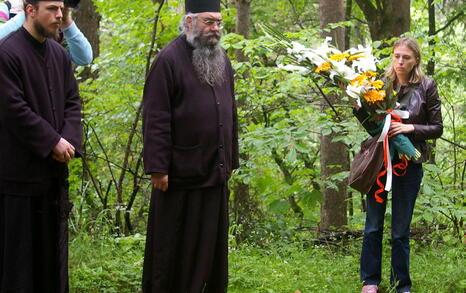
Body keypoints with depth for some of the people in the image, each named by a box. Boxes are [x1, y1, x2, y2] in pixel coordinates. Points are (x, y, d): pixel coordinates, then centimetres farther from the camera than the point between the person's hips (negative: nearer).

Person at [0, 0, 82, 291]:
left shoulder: (60, 54, 10)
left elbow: (73, 102, 10)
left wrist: (68, 141, -7)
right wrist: (53, 142, -14)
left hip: (54, 167, 7)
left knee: (52, 242, 12)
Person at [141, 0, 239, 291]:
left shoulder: (222, 60, 12)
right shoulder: (170, 60, -10)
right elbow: (156, 119, -13)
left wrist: (231, 160, 15)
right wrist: (158, 167, -17)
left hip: (215, 173, 7)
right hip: (181, 173, -6)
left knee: (212, 244, 11)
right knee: (174, 246, 2)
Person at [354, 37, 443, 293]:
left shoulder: (426, 87, -2)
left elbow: (437, 128, 0)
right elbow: (371, 126, 11)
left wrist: (410, 128, -16)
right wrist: (358, 107, -8)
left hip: (409, 164, -2)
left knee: (400, 230, 4)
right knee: (373, 226, 4)